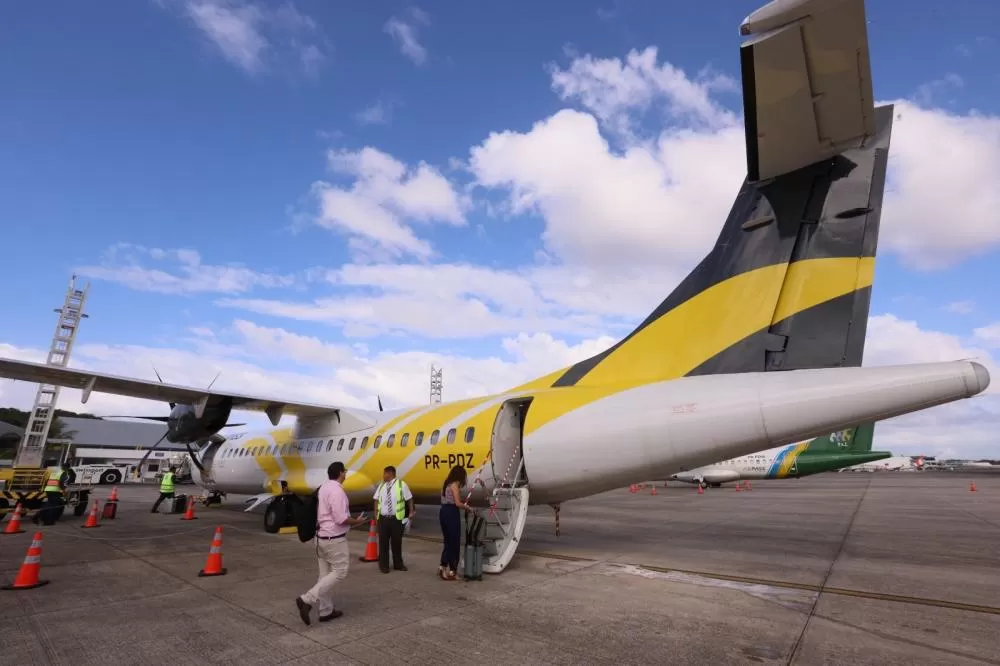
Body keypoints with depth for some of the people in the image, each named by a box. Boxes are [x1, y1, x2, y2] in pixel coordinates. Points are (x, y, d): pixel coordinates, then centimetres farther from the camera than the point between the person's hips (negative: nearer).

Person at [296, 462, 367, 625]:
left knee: (325, 574, 13)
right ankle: (307, 600, -5)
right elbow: (341, 519, -25)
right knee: (339, 572, 0)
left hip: (322, 536, 10)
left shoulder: (325, 487, 8)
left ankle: (326, 611, 20)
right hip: (334, 538, -10)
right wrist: (357, 521, -8)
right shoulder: (336, 490, -21)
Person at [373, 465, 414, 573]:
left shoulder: (401, 484, -5)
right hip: (383, 518, 3)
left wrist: (411, 512, -1)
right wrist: (376, 513, 4)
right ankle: (384, 565, 21)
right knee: (383, 542, 6)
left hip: (397, 518, -3)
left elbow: (409, 499, 0)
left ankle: (398, 564, 25)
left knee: (397, 542, 9)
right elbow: (377, 500, 12)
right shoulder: (381, 485, 8)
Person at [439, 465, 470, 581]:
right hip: (452, 514, -9)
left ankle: (442, 567, 21)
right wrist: (467, 507, -1)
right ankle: (452, 572, 8)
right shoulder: (455, 485, -12)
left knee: (448, 541, 18)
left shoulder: (446, 484, 14)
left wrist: (463, 505, 13)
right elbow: (457, 503, -18)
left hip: (444, 512, 9)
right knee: (455, 543, 2)